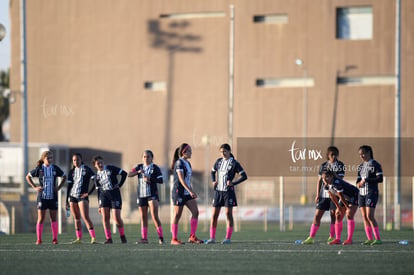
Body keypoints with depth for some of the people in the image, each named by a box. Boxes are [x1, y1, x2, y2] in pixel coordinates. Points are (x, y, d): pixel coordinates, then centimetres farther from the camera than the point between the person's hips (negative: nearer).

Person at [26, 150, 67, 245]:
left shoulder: (55, 168, 1)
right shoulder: (39, 169, -3)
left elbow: (64, 177, 16)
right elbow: (28, 177, 8)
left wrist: (59, 187, 4)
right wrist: (34, 187, -2)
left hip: (53, 197, 2)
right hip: (42, 197, -2)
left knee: (53, 218, 3)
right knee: (41, 219, -1)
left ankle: (55, 239, 7)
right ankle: (39, 239, 4)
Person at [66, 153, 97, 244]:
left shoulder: (86, 169, -2)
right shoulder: (72, 171, 12)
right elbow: (69, 186, 14)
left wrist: (89, 192, -11)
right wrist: (67, 200, 11)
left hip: (82, 196, -5)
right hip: (72, 196, 5)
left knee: (85, 217, -15)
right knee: (76, 218, 7)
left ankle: (93, 237, -16)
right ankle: (79, 238, 11)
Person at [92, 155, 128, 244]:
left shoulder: (111, 169, 1)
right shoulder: (97, 176, 11)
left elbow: (124, 173, 1)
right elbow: (99, 190, 14)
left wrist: (119, 184, -5)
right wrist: (99, 205, 11)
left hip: (115, 194, -3)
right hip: (104, 195, 3)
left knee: (117, 218, -8)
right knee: (105, 217, -8)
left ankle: (122, 236, 12)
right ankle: (108, 238, -3)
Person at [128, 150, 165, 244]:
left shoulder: (155, 168, -1)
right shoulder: (139, 167, 10)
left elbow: (160, 180, -6)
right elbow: (129, 174, 0)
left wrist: (150, 179, -18)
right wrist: (138, 172, -18)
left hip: (152, 195, -5)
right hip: (141, 195, 5)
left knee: (155, 216, -13)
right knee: (143, 217, 8)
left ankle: (161, 237, -12)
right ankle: (144, 238, 14)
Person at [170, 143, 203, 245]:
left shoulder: (187, 163, 14)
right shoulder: (179, 163, -12)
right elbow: (181, 179, -22)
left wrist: (192, 191, 20)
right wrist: (190, 191, -30)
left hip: (187, 193, 8)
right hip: (179, 192, -8)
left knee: (195, 212, -2)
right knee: (177, 215, -2)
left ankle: (192, 237, 1)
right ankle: (174, 239, 4)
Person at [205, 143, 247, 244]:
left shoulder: (234, 163, -5)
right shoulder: (219, 161, 9)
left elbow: (244, 176, -6)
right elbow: (213, 171, 26)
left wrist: (233, 183, -16)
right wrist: (213, 181, 8)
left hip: (228, 191, -4)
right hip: (218, 191, 4)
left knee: (229, 213, -2)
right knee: (214, 214, 1)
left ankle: (228, 238, 2)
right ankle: (212, 238, 6)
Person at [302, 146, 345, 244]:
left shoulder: (340, 165, 0)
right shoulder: (323, 166, 9)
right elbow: (319, 181, 11)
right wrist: (317, 195, 5)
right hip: (324, 194, 3)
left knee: (334, 216, 0)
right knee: (317, 215, 0)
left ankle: (332, 237, 10)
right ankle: (311, 237, 3)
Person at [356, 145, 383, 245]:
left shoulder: (375, 165, -5)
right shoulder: (360, 166, 16)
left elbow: (380, 179, -12)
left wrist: (366, 180, -19)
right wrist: (358, 183, -6)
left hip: (372, 192, -7)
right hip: (362, 193, 7)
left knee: (370, 216, -15)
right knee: (364, 216, 3)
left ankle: (378, 239, -11)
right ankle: (370, 239, 8)